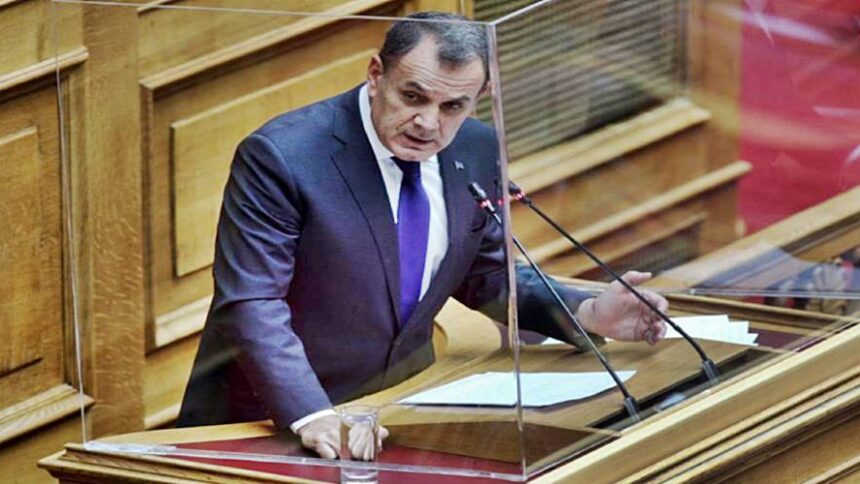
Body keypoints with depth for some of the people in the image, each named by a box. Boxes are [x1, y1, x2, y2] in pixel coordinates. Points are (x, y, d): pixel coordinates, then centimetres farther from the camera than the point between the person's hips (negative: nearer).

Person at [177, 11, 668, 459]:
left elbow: (487, 278, 16)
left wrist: (588, 314, 1)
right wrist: (312, 416, -33)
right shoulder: (280, 157, -16)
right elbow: (253, 307, -21)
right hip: (273, 421, -5)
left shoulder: (477, 152, 2)